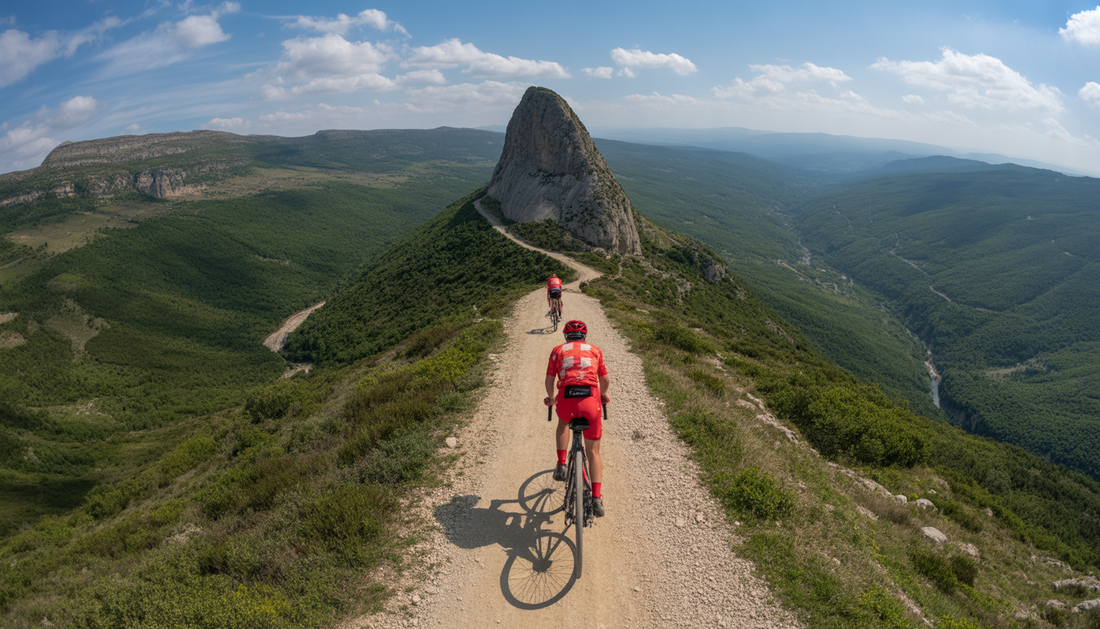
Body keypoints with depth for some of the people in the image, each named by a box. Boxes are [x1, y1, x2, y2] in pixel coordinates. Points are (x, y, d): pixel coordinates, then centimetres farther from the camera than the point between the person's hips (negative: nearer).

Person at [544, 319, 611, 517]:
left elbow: (549, 379, 14)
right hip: (590, 399, 0)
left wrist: (550, 398, 33)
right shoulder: (595, 350, 23)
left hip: (566, 400, 0)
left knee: (563, 423, 36)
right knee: (593, 452, 14)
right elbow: (605, 380, 23)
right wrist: (603, 395, 44)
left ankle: (561, 465, 21)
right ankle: (596, 498, 3)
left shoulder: (558, 350, 20)